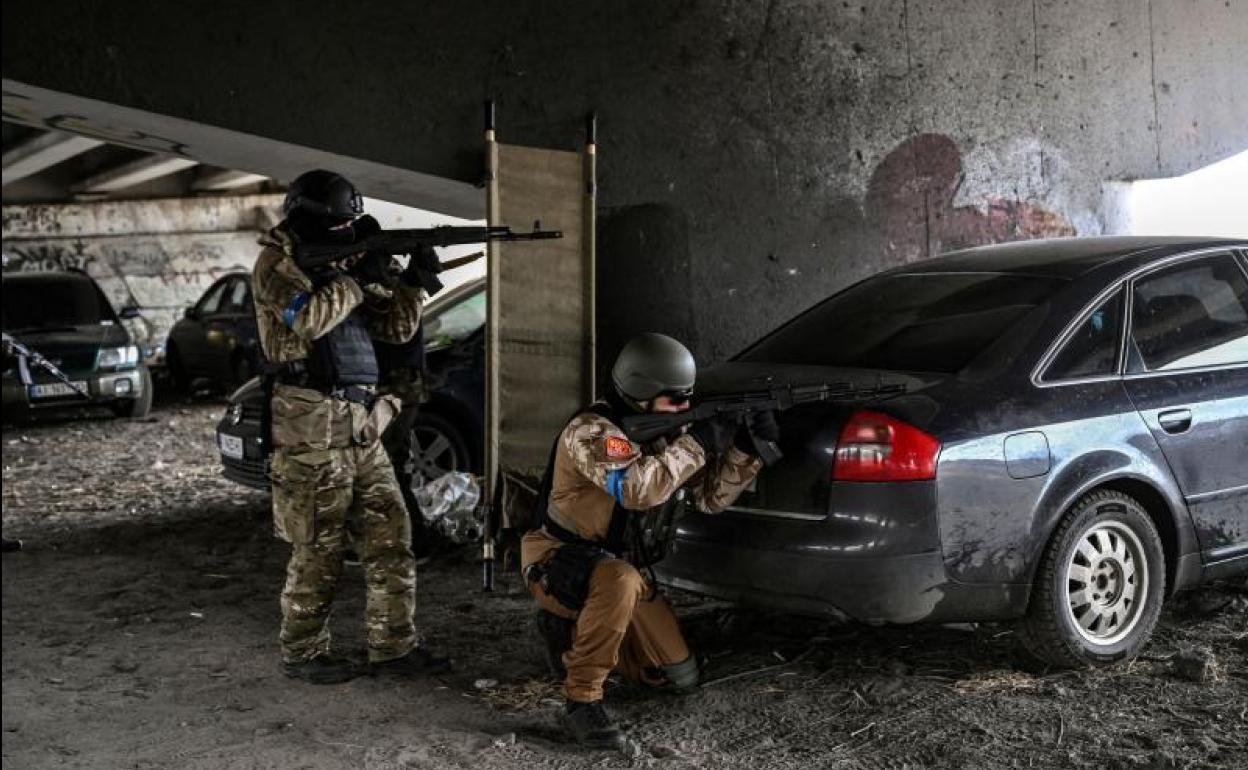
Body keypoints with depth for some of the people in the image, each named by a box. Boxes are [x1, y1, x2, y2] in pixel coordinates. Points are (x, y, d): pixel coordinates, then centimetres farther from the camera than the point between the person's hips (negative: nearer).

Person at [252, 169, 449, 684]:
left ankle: (393, 647, 13)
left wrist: (413, 280, 1)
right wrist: (358, 279, -12)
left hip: (362, 427, 8)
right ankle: (303, 653, 14)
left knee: (390, 538, 6)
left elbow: (396, 327, 17)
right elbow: (308, 318, -22)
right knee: (317, 551, -1)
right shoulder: (277, 264, -3)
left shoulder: (339, 266, 19)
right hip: (311, 429, -8)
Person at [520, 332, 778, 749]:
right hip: (559, 563, -8)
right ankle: (582, 699, -25)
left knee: (680, 676, 5)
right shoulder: (592, 430, -24)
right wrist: (698, 443, -32)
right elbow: (638, 488, -41)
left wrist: (746, 446, -14)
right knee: (619, 581, -41)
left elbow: (711, 497, 0)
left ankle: (579, 631, 22)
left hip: (619, 567, 8)